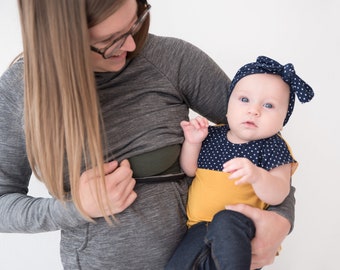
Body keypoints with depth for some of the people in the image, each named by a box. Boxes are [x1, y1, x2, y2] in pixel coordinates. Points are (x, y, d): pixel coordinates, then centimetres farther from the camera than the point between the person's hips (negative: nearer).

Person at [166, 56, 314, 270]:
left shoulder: (272, 147, -7)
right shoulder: (212, 135, 5)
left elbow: (278, 196, -16)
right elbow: (189, 170, 12)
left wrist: (256, 175, -36)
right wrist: (192, 143, -5)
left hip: (238, 221, -4)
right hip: (200, 225, 4)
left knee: (224, 221, -37)